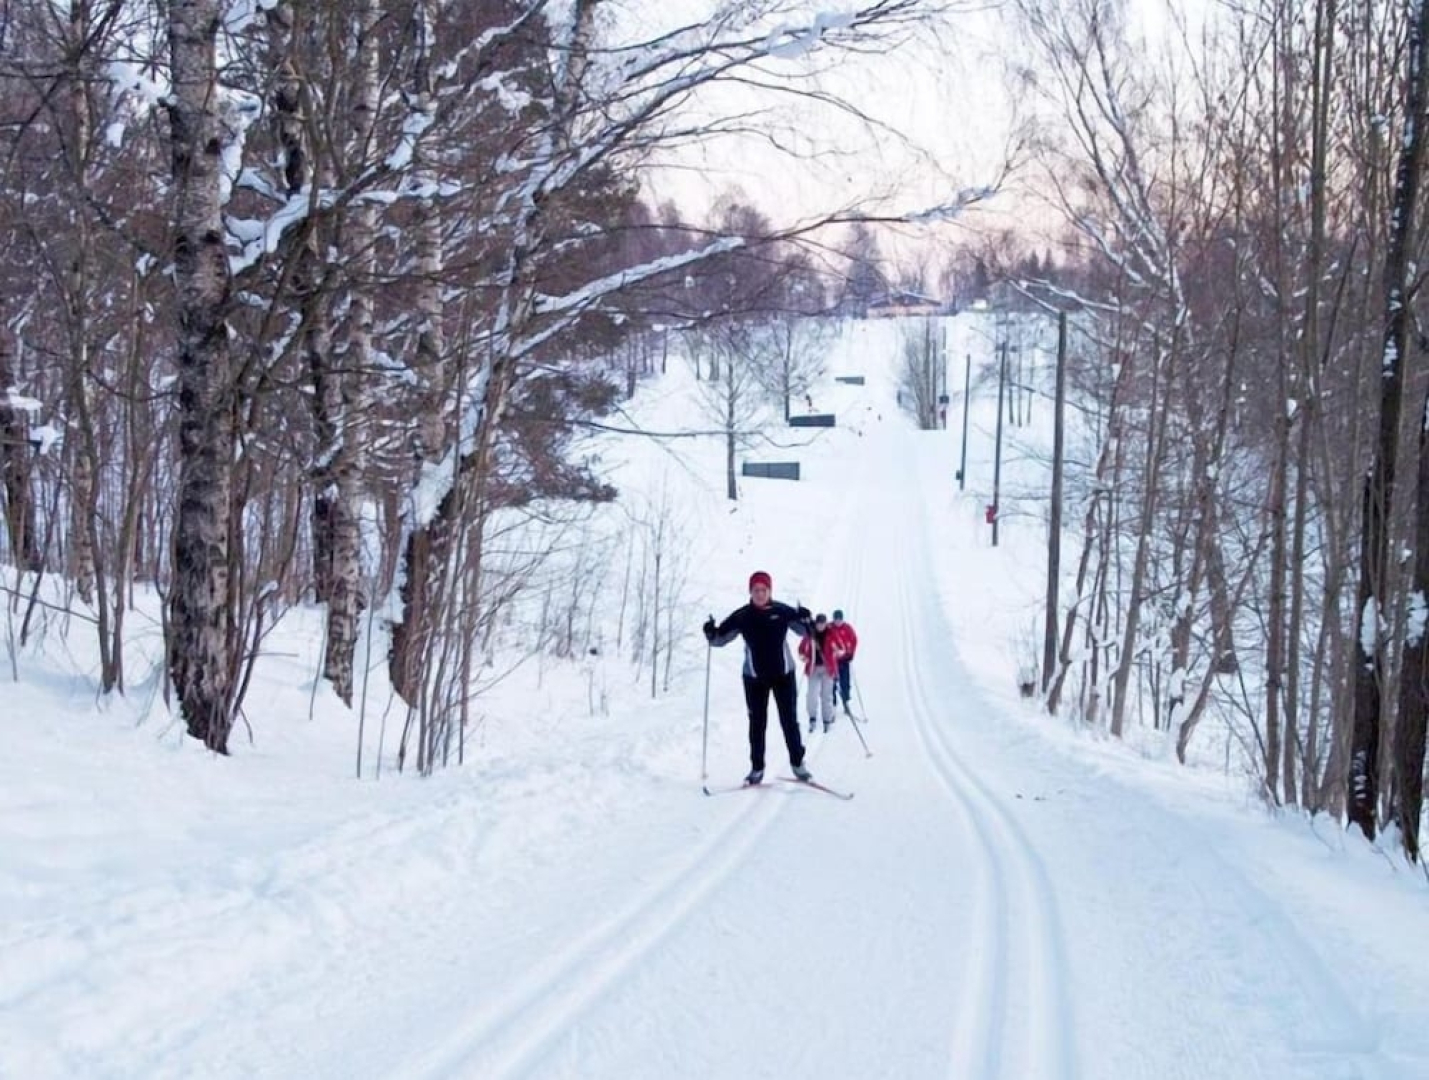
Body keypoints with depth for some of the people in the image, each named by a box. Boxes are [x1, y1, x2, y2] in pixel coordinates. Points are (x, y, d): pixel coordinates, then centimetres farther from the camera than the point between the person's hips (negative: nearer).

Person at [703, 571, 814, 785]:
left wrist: (805, 620, -22)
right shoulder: (742, 616, -7)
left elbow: (804, 631, 0)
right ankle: (757, 768, 12)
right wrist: (711, 633, -25)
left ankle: (797, 763, 17)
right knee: (757, 723, 5)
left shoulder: (783, 611, -7)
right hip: (754, 677, 0)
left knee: (789, 721, 5)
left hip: (784, 673, 0)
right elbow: (720, 639, -2)